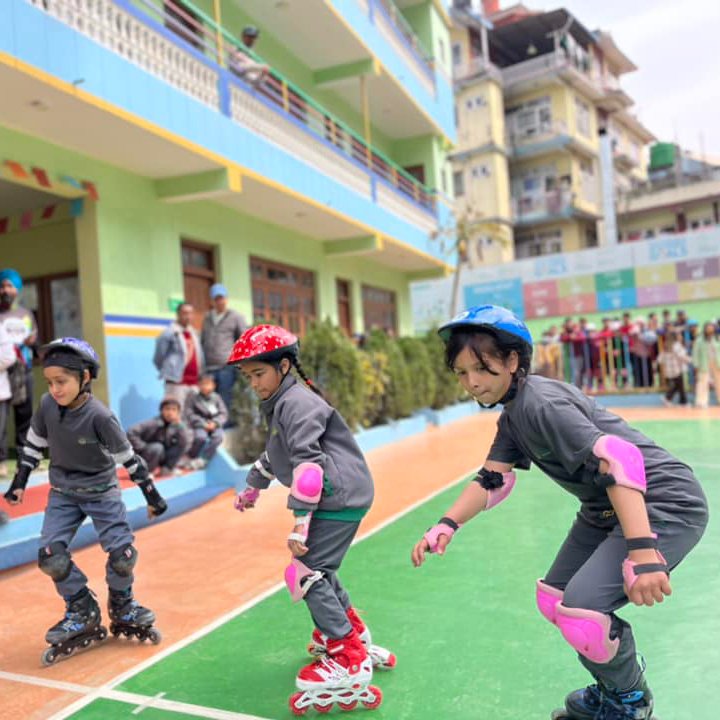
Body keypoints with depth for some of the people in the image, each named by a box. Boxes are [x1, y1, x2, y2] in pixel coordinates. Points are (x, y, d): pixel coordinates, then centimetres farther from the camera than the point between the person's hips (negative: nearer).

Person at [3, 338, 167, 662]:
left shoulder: (99, 416, -25)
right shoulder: (47, 405, -13)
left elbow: (128, 457, -16)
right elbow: (34, 443, 5)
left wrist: (152, 495, -10)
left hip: (101, 491, -4)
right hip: (63, 492, 4)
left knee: (122, 553, -11)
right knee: (50, 554, -8)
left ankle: (121, 605, 20)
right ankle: (82, 611, 13)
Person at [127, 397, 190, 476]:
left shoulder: (175, 426, -6)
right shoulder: (153, 423, -21)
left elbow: (185, 443, -18)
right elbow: (131, 433, -29)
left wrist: (179, 425, -28)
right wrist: (144, 448, -24)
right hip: (141, 456, -5)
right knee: (157, 447, -34)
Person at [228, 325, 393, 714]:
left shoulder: (297, 402, -15)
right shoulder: (279, 406, 18)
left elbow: (307, 461, -24)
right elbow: (275, 454, 34)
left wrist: (300, 518, -26)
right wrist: (253, 488, 46)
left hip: (340, 497, -10)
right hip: (337, 498, 10)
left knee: (306, 572, -10)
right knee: (318, 569, 19)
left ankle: (350, 664, -3)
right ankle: (353, 635, 36)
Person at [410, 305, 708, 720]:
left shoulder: (541, 403, -24)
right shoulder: (512, 416, 6)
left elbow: (619, 459, -33)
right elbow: (493, 481, 6)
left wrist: (641, 552, -40)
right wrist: (448, 524, -10)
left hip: (663, 504, -10)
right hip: (605, 511, 10)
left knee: (583, 610, -20)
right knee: (553, 600, 13)